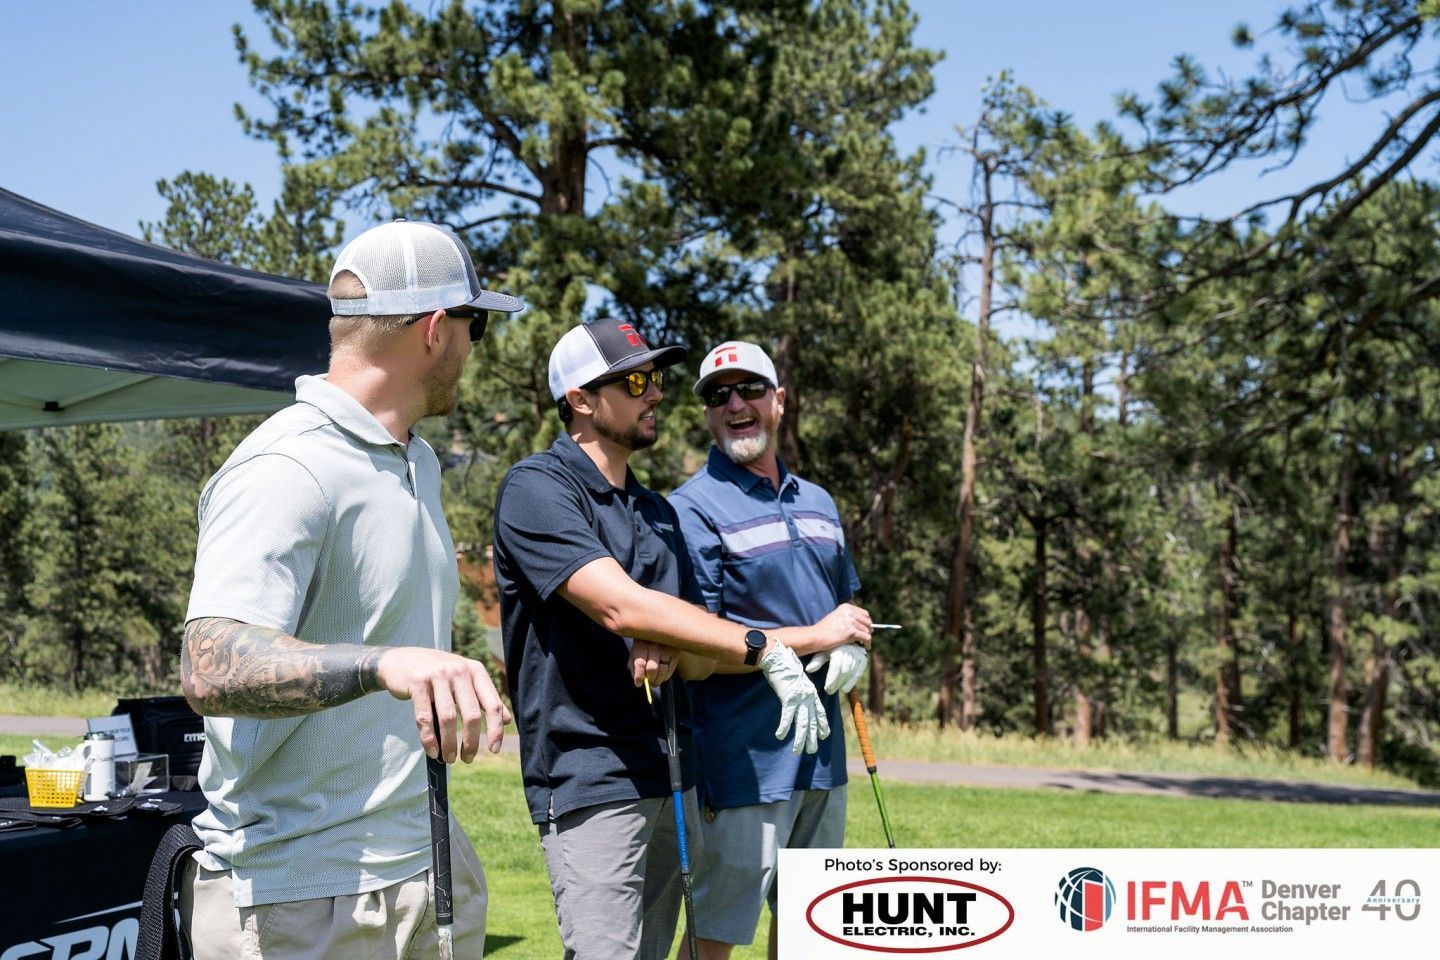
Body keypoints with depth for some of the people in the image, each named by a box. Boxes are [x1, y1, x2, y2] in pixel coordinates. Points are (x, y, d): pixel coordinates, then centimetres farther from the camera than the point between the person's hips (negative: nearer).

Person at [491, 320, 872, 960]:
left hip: (670, 776, 8)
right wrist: (772, 649, -23)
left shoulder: (658, 513, 15)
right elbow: (622, 607, -23)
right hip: (592, 780, -7)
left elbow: (698, 660, 12)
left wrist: (668, 656, -14)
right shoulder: (537, 488, -10)